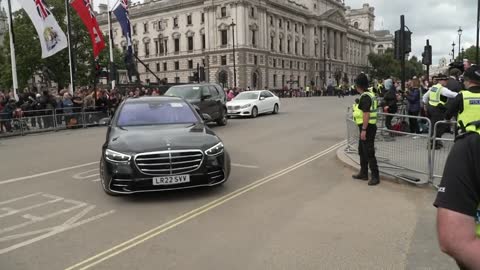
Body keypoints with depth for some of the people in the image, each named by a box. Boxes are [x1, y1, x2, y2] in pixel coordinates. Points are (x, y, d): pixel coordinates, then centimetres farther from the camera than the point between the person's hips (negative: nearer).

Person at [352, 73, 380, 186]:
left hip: (367, 128, -11)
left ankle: (375, 176, 2)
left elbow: (366, 114, -23)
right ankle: (363, 173, 29)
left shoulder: (365, 97, -18)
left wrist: (364, 130, -23)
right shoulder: (370, 94, 13)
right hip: (369, 127, 11)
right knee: (362, 151, 19)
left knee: (369, 152, -5)